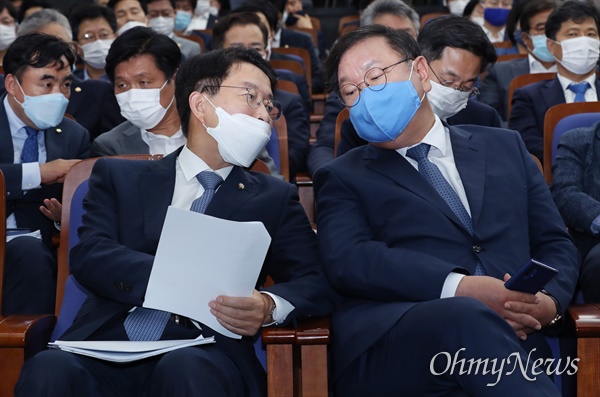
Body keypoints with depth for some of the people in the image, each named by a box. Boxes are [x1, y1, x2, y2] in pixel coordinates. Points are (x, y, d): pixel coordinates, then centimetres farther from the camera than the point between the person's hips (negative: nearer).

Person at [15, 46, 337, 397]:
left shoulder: (275, 199, 19)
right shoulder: (120, 177, 18)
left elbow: (319, 285, 8)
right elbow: (88, 255, 2)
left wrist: (269, 307, -15)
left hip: (206, 353, 0)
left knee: (186, 368, -35)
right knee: (50, 369, -32)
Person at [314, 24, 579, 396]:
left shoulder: (504, 147, 25)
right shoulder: (344, 178, 17)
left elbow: (556, 244, 23)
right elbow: (347, 260, -2)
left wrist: (550, 301, -2)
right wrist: (460, 289, -16)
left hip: (509, 339, 2)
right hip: (390, 343, -1)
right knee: (466, 318, -36)